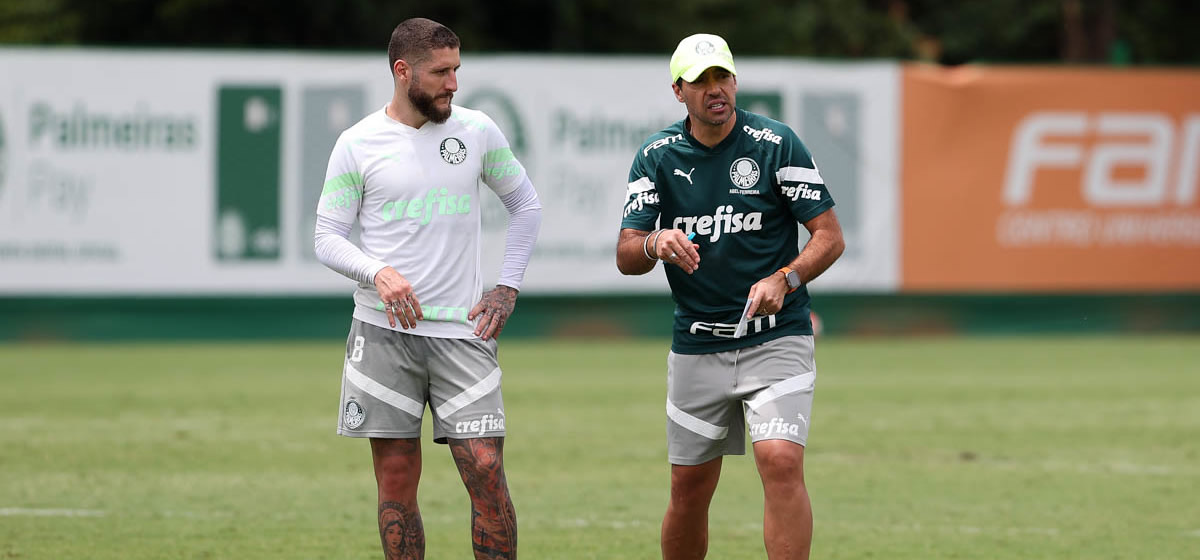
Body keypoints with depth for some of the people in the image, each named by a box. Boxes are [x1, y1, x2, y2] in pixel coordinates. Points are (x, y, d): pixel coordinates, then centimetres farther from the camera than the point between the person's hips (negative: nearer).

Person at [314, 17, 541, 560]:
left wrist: (507, 287, 8)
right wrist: (378, 272, -18)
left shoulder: (477, 131, 5)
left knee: (487, 472, -6)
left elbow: (525, 205, 18)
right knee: (396, 480, 1)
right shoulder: (357, 144, 0)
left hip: (463, 332, 1)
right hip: (385, 331, -1)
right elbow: (327, 236, 1)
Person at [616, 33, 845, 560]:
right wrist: (655, 244, -25)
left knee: (781, 462, -21)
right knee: (689, 488, 8)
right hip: (696, 346, 3)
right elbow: (626, 257, -2)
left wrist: (784, 279, -23)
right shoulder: (656, 156, 1)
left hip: (776, 338, -3)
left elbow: (830, 236, -5)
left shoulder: (775, 143, -6)